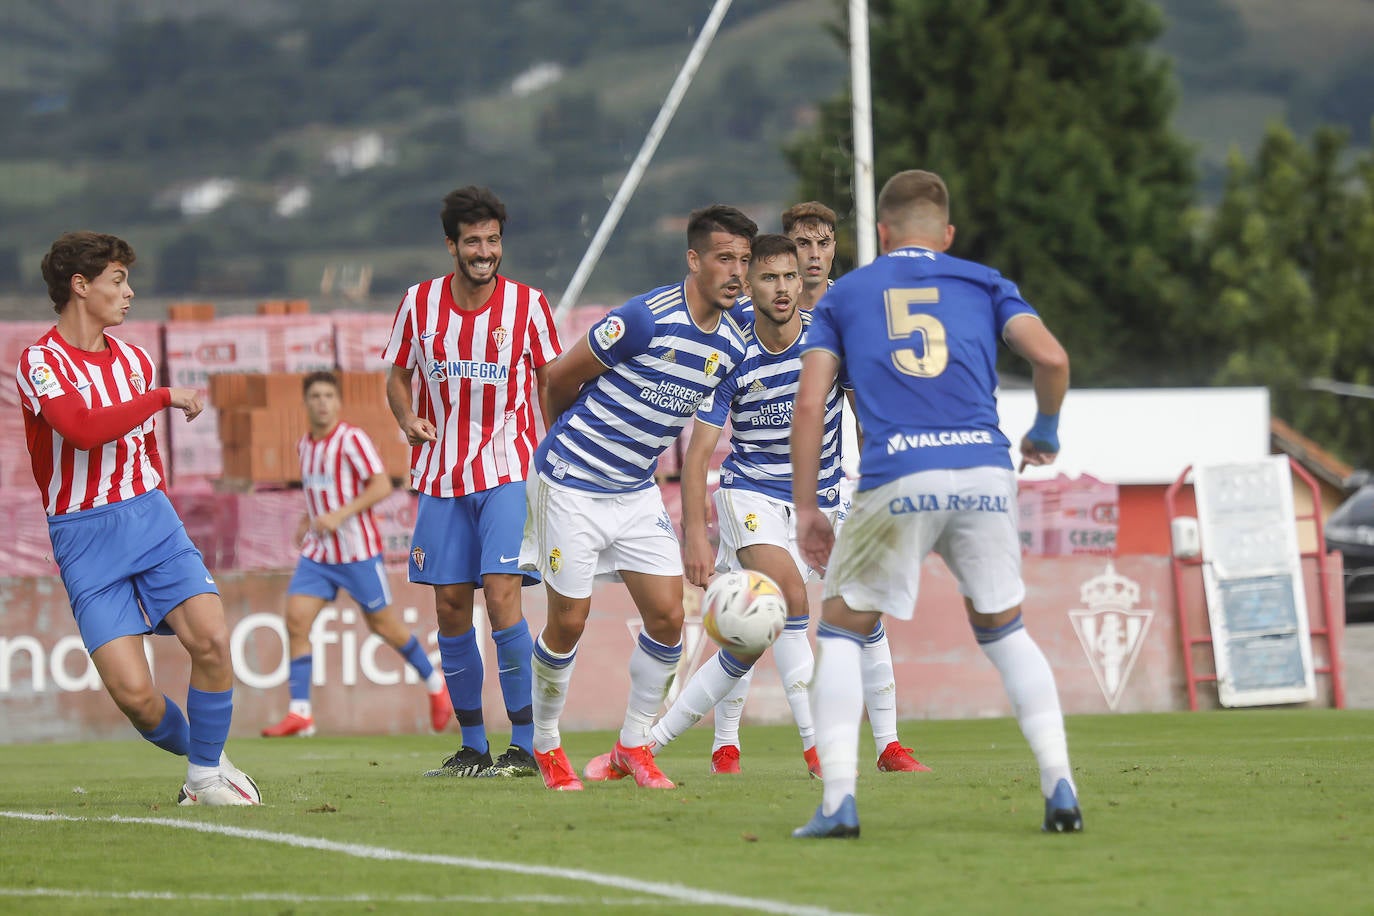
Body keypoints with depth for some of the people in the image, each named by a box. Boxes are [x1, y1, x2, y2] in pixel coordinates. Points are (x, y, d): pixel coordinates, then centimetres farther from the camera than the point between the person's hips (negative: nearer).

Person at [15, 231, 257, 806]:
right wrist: (163, 397, -19)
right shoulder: (41, 362, -8)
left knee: (210, 638, -19)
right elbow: (84, 429, -26)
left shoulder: (134, 361, 13)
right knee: (133, 693, -15)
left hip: (150, 516, 5)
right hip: (84, 539, -5)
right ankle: (192, 748, 15)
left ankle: (207, 774, -1)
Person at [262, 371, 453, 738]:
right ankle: (300, 714, -11)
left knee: (383, 625, 4)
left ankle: (435, 686, 27)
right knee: (296, 620, -10)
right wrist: (308, 519, 10)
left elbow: (382, 486, -19)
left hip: (357, 550, -6)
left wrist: (339, 515, -25)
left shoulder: (352, 439, -12)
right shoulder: (305, 445, 10)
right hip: (317, 552, 6)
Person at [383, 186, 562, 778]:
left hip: (508, 471, -3)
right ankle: (472, 746, 14)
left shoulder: (527, 304, -4)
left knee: (502, 595, -16)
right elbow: (398, 375, 13)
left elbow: (550, 383, 6)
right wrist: (407, 418, -8)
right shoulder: (420, 302, 1)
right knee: (450, 607, 3)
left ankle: (525, 745, -11)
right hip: (441, 474, 3)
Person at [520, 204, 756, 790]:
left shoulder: (731, 346, 0)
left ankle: (634, 745, 13)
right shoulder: (647, 318, -22)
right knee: (569, 623, -1)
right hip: (571, 484, -6)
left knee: (667, 615, -3)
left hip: (637, 493, 6)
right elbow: (559, 378, -10)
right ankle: (545, 745, 20)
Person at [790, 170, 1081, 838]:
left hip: (895, 482, -1)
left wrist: (806, 510, 12)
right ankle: (1060, 788, 6)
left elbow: (809, 405, 9)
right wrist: (1045, 433, 22)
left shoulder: (844, 296, 18)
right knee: (1005, 632, 18)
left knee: (840, 632, 13)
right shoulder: (982, 283, 19)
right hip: (984, 472, 1)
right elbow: (1051, 358, 4)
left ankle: (838, 802, 0)